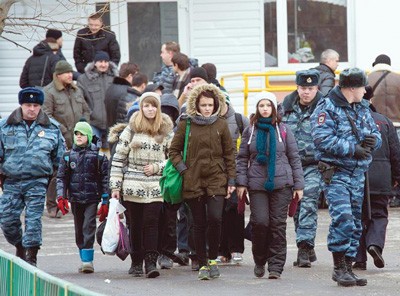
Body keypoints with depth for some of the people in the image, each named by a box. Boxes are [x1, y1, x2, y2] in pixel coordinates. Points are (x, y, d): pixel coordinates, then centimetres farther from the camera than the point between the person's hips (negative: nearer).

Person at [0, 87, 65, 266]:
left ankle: (31, 256, -3)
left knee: (33, 218, -8)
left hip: (38, 182, -1)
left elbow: (59, 157, 14)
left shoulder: (52, 128, 7)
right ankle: (20, 247, 23)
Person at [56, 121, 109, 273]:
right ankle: (84, 259, 18)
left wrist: (105, 202, -2)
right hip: (75, 199, 3)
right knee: (79, 231, 9)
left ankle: (88, 260, -15)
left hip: (92, 199, -3)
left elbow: (105, 179, 1)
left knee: (89, 228, -13)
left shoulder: (98, 156, 0)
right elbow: (61, 177, 8)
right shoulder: (68, 156, 8)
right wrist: (61, 196, -6)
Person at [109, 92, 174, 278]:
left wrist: (157, 167, -6)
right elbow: (118, 159, 3)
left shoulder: (166, 132, 5)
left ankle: (151, 263, -12)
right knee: (135, 225, 6)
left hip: (155, 187, 0)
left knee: (151, 223, -10)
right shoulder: (131, 130, 3)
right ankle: (136, 262, 15)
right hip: (132, 186, 1)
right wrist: (115, 186, -1)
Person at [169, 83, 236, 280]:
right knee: (199, 224, 3)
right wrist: (182, 169, -5)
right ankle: (203, 264, 12)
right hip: (193, 180, 0)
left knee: (215, 218, -16)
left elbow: (229, 153, 10)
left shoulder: (221, 125, 6)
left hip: (216, 179, 0)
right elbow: (174, 150, 9)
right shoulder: (185, 124, 3)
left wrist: (231, 180, 6)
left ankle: (213, 258, 4)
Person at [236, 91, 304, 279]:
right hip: (257, 184, 0)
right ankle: (260, 260, 13)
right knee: (260, 222, -8)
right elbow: (242, 158, 10)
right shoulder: (250, 131, 8)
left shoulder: (283, 130, 6)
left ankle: (276, 265, 3)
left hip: (281, 183, 0)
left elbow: (294, 158, 8)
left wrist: (298, 185, 5)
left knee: (278, 224, -2)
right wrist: (241, 182, 1)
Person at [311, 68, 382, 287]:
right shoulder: (326, 109, -8)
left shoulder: (362, 109, 16)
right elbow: (323, 139, -19)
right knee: (343, 218, -19)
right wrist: (352, 149, -20)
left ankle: (347, 267, 16)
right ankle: (339, 267, -13)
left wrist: (373, 139, 0)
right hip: (336, 173, -8)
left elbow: (375, 133, 25)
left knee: (355, 223, 9)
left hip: (358, 175, 8)